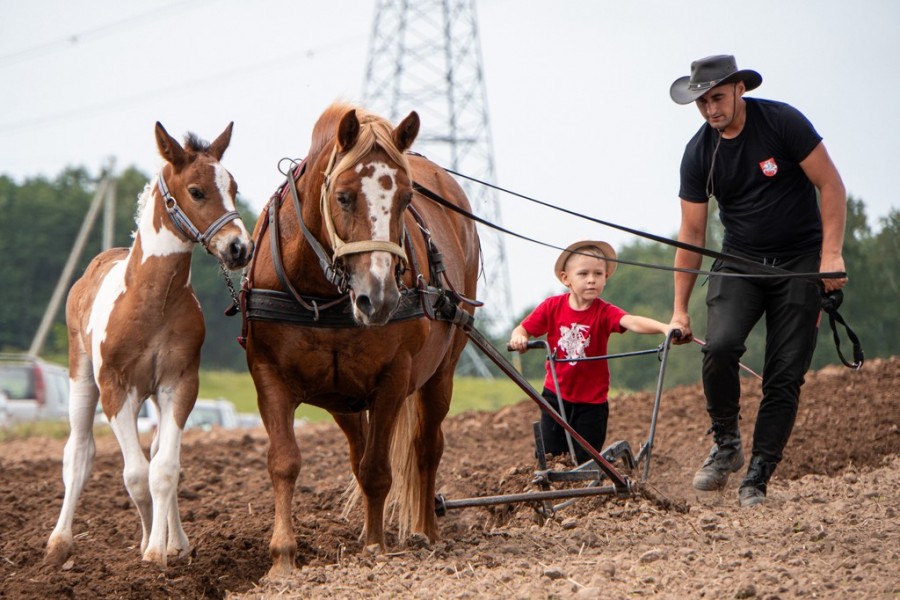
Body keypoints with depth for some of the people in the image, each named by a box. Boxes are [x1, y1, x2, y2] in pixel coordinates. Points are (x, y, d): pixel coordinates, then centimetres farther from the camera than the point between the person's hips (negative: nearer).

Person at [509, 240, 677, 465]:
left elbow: (631, 322, -32)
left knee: (585, 461, 4)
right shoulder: (552, 307, -7)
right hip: (556, 395, 2)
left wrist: (664, 327, -51)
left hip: (592, 400, -2)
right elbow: (523, 329, -1)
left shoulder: (605, 312, -14)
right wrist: (518, 338, -26)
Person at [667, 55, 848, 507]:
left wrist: (831, 254, -16)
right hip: (739, 262, 2)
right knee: (719, 346, -23)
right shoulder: (698, 154, -3)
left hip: (800, 261, -2)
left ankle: (757, 477, -2)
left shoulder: (782, 122, -12)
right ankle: (726, 444, -2)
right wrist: (680, 309, 2)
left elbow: (831, 186, -7)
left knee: (785, 373, -8)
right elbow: (692, 234, 3)